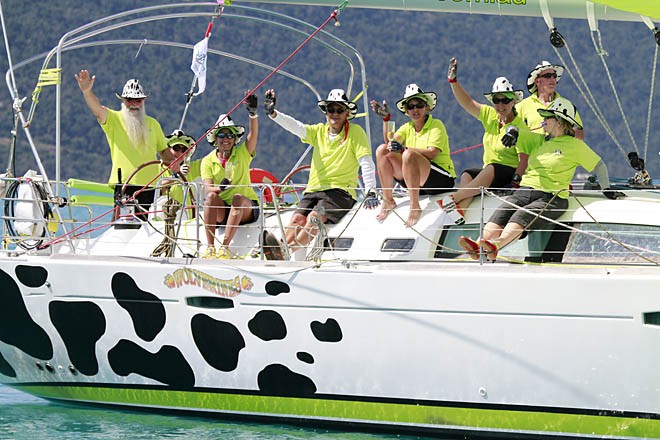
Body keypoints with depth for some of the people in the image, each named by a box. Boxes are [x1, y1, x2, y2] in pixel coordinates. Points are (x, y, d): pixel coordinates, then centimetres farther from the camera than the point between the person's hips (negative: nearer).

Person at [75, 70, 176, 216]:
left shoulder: (152, 123, 18)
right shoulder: (114, 119, 4)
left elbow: (163, 150, 26)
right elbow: (97, 109, -15)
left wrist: (172, 162, 3)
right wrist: (87, 91, -35)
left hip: (148, 185, 4)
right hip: (124, 183, -4)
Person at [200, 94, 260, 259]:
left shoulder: (243, 153, 5)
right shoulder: (208, 161, 6)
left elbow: (253, 134, -14)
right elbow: (207, 188, -8)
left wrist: (253, 112, -31)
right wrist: (220, 188, -31)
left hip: (246, 209, -1)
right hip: (221, 210, 1)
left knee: (238, 198, -34)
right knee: (211, 196, -31)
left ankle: (225, 247, -41)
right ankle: (210, 247, -36)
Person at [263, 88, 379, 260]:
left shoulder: (355, 132, 4)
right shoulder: (319, 131, 18)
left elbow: (366, 163, -4)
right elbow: (295, 126, 4)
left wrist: (371, 191, -17)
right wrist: (273, 114, -15)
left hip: (340, 190, -5)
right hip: (313, 189, 5)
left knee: (314, 217, -31)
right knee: (297, 218, -22)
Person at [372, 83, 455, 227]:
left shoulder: (436, 125, -2)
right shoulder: (407, 128, 16)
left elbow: (433, 153, -17)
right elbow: (390, 141, -2)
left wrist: (404, 149, -24)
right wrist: (385, 118, -12)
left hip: (442, 179, -6)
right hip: (418, 183, 6)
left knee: (409, 155, -35)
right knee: (382, 150, -6)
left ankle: (415, 206, -34)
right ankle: (388, 200, -6)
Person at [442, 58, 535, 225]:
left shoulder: (519, 127, -10)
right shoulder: (490, 116, 9)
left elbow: (524, 159, -18)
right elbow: (467, 103, 4)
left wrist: (515, 181, -31)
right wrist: (453, 80, -8)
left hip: (510, 173, -6)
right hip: (489, 174, 6)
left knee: (491, 169, -36)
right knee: (467, 175, -23)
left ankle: (453, 198, -34)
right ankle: (460, 213, -41)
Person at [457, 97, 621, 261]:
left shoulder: (575, 145, 6)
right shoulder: (540, 140, 22)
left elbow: (598, 165, 12)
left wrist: (606, 189, 7)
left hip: (552, 198, -6)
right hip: (525, 191, 6)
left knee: (522, 217, -36)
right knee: (501, 212, -26)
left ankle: (495, 246, -64)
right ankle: (478, 247, -52)